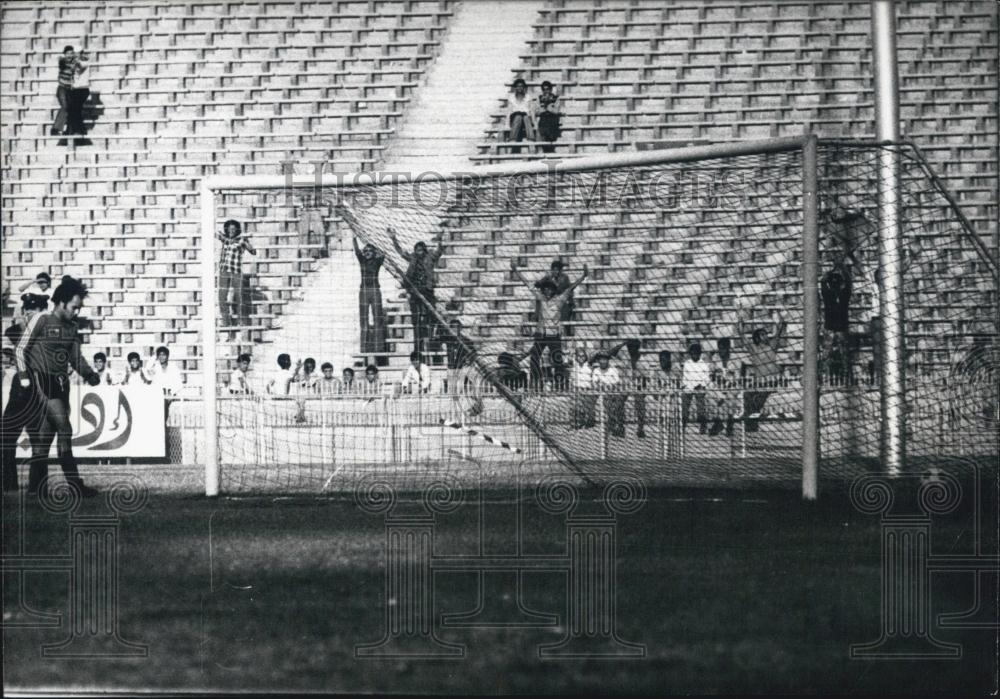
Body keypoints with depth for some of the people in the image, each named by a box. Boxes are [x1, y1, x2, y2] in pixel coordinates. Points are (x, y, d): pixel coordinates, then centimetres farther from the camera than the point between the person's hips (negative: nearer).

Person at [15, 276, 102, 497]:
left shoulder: (72, 328, 13)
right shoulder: (41, 320, -7)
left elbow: (76, 357, 17)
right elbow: (21, 349, -5)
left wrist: (88, 374, -2)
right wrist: (24, 377, -12)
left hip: (61, 385, 7)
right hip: (41, 381, -7)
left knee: (44, 434, 7)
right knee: (64, 429, -15)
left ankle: (37, 486, 10)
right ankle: (75, 483, -17)